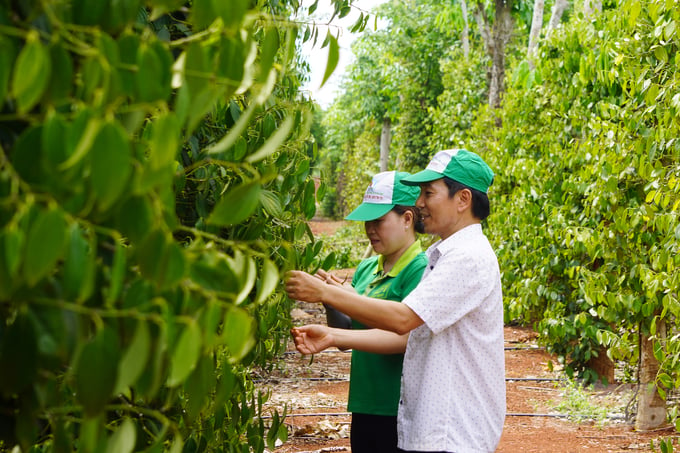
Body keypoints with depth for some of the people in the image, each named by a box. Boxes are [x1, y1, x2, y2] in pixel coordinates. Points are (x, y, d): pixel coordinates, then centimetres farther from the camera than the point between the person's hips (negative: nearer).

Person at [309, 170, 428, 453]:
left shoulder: (420, 270, -12)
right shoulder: (366, 269, 8)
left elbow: (406, 338, -20)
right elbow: (346, 337, 12)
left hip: (399, 413, -6)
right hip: (364, 408, 6)